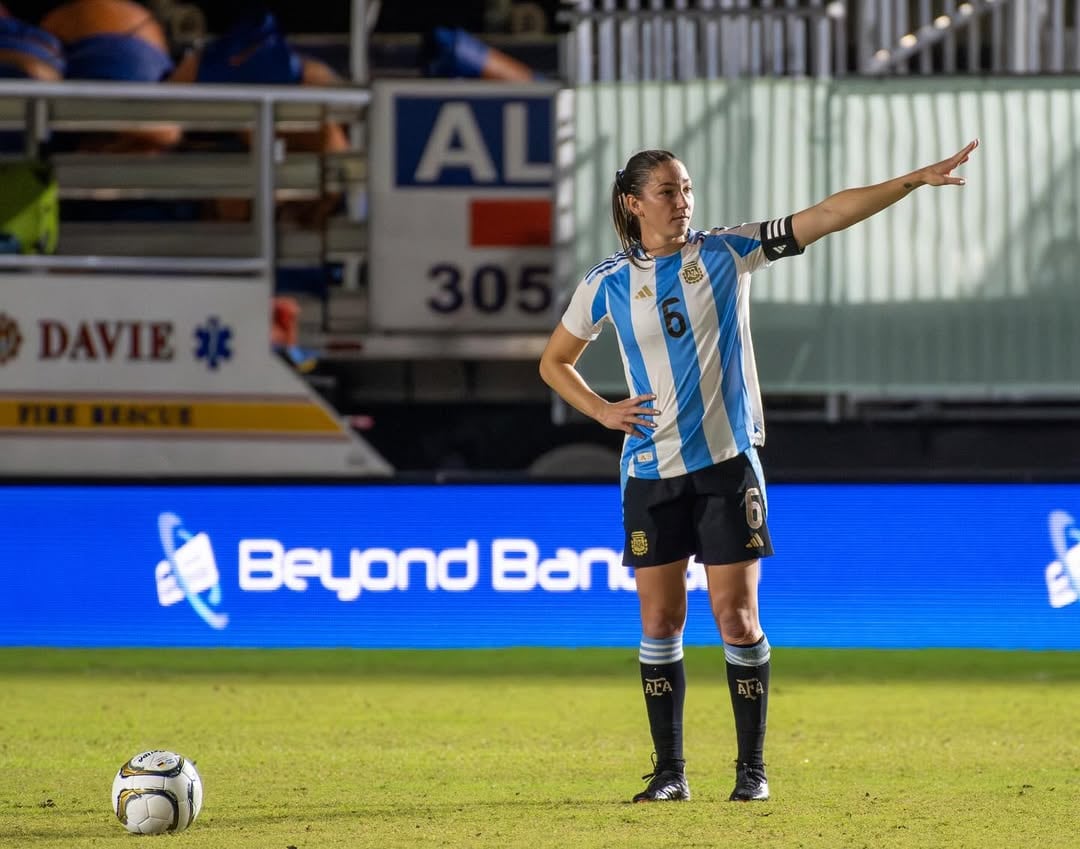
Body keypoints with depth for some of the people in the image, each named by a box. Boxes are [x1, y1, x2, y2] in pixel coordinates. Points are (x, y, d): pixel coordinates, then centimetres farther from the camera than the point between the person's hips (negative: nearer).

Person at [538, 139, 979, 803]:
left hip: (728, 463, -1)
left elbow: (828, 215, -8)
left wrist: (915, 180, -16)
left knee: (737, 619, -3)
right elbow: (554, 362, 15)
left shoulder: (728, 252, -2)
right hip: (653, 473, 1)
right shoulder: (608, 285, 1)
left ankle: (752, 767, 6)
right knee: (661, 620, 2)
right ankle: (670, 770, 10)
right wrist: (602, 411, -2)